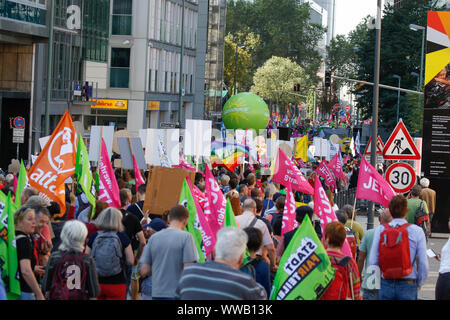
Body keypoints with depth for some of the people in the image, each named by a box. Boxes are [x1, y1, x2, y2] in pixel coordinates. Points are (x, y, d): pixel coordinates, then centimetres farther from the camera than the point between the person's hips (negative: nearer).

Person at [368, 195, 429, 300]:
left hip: (386, 284, 2)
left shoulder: (380, 230, -1)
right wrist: (419, 284, 9)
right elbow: (423, 263, -6)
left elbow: (373, 261, -5)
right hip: (407, 285, -2)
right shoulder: (417, 231, -5)